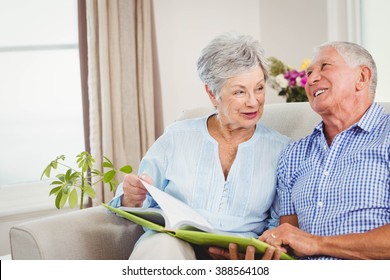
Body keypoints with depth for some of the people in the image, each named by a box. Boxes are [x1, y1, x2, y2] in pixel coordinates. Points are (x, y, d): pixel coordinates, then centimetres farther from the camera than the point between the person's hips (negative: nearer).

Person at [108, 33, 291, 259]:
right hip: (171, 246, 1)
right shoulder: (176, 137, 12)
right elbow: (142, 203, 15)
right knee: (162, 244, -37)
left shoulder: (281, 149, 10)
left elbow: (281, 223, 9)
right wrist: (132, 199, -10)